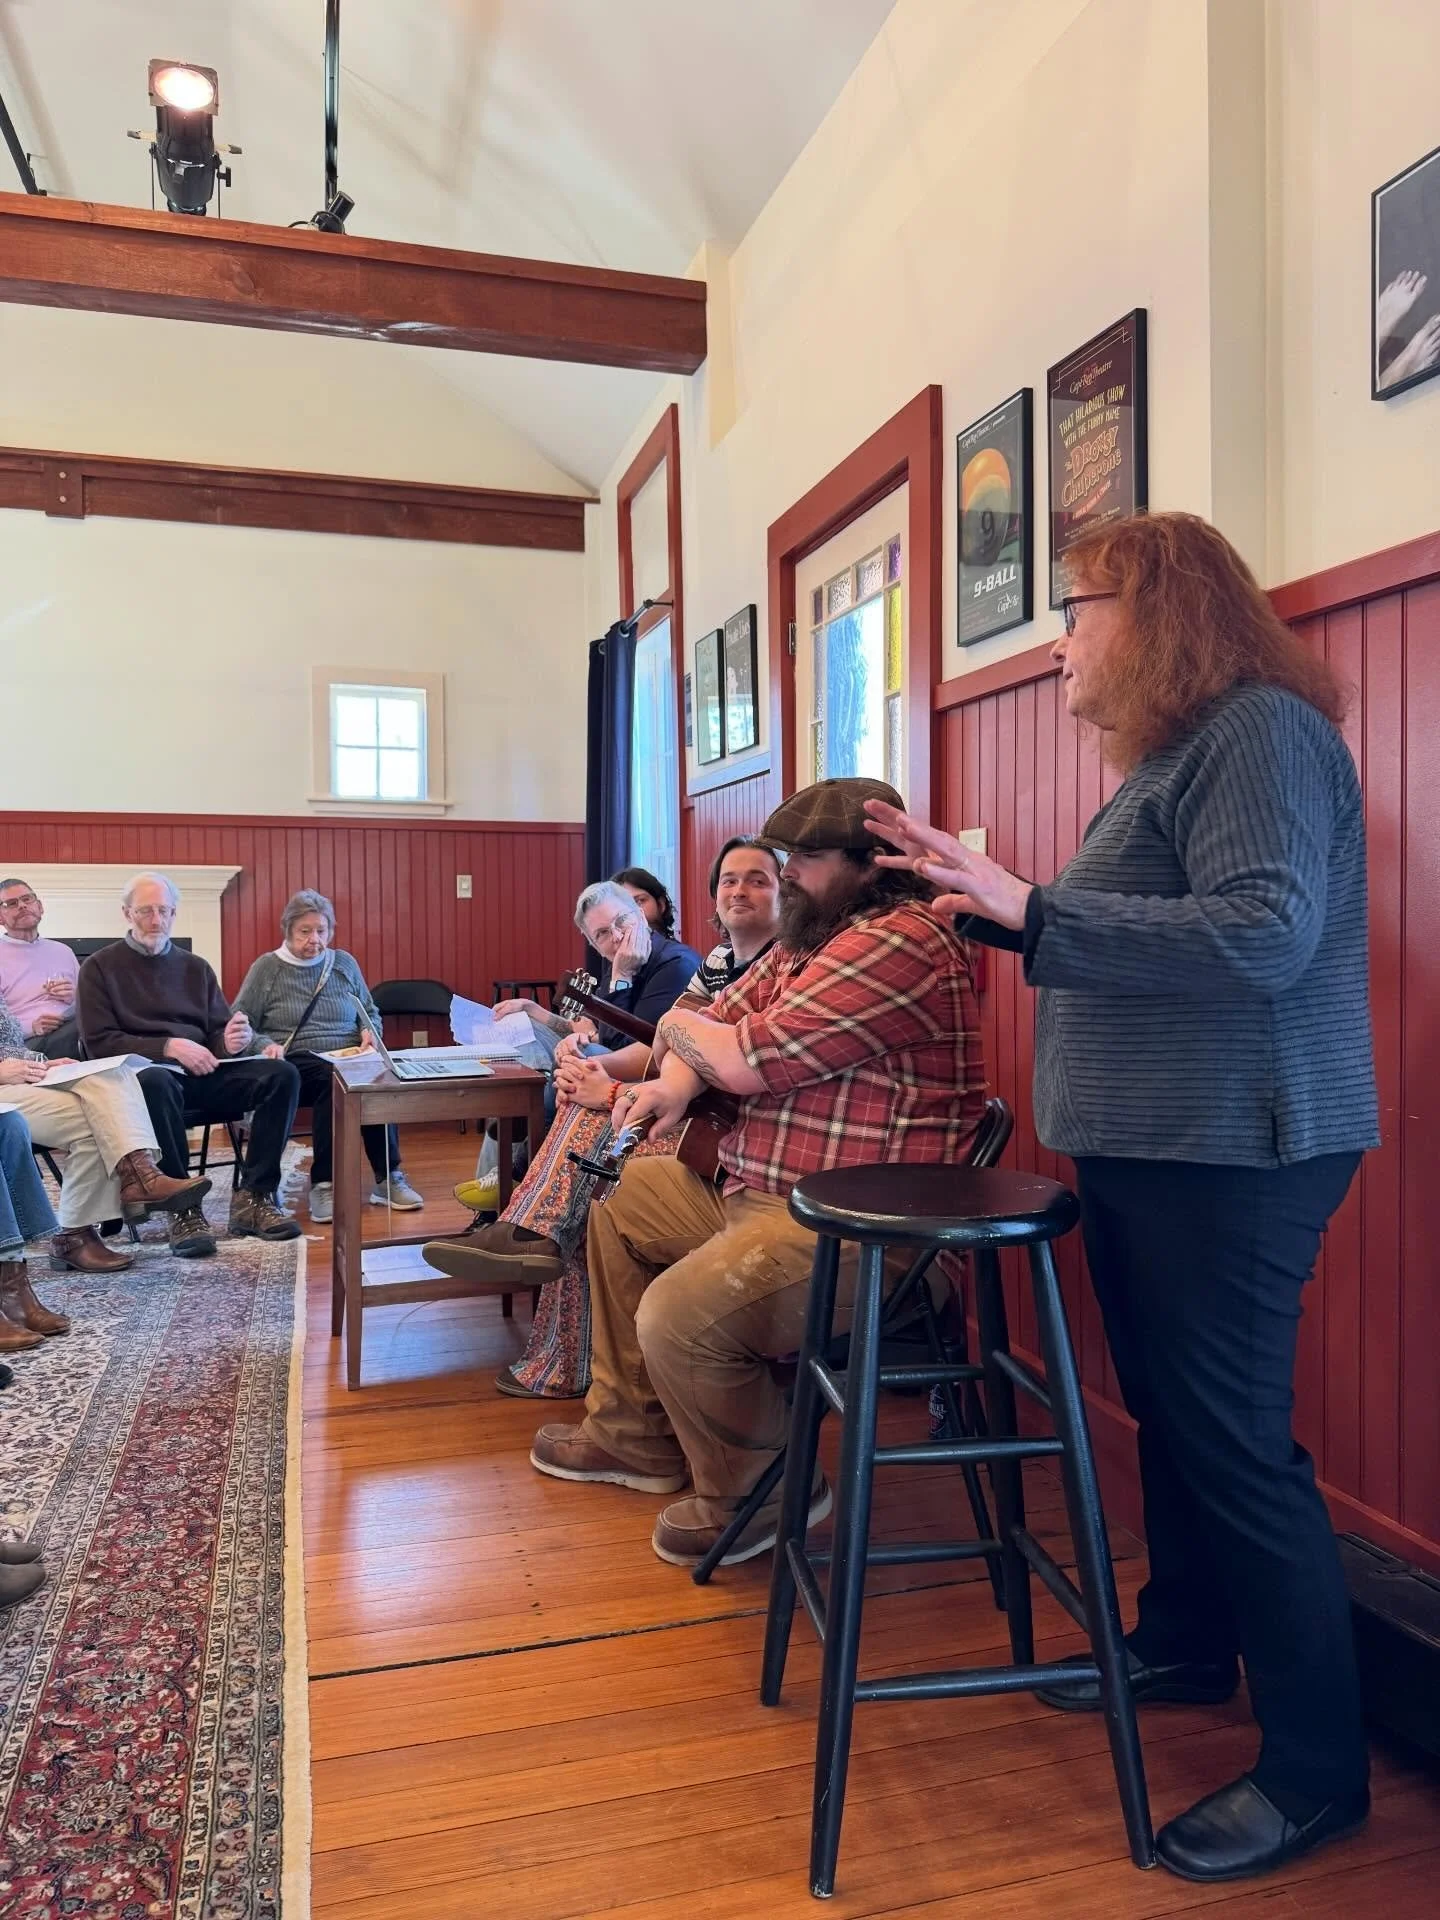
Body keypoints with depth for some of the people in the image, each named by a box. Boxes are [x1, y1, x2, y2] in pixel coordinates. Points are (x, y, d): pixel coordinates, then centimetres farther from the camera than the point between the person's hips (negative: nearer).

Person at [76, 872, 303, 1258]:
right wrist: (168, 1046, -16)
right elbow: (98, 1043, -4)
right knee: (155, 1080, -41)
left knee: (282, 1074, -21)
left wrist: (232, 1041, -12)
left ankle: (254, 1196, -21)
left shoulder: (195, 967, 20)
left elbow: (219, 1033, 14)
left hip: (204, 1075, 4)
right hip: (143, 1073, -4)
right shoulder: (100, 967, 8)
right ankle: (184, 1208, -33)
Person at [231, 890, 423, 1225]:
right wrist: (265, 1045, -16)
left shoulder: (345, 963, 16)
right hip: (295, 1065, -3)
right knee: (331, 1077, -38)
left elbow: (370, 1012, 25)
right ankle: (324, 1183, -31)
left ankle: (387, 1177, -24)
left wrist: (370, 1031, 3)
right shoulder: (266, 968, 7)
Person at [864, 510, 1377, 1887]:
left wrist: (1033, 907, -25)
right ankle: (1185, 1646, 38)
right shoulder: (1178, 749, 18)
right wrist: (984, 889, 14)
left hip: (1230, 1154, -10)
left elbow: (1265, 934, -26)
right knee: (1168, 1411, 19)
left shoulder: (1262, 732, -13)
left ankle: (1316, 1769, 14)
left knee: (1234, 1440, -2)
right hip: (1148, 1149, 10)